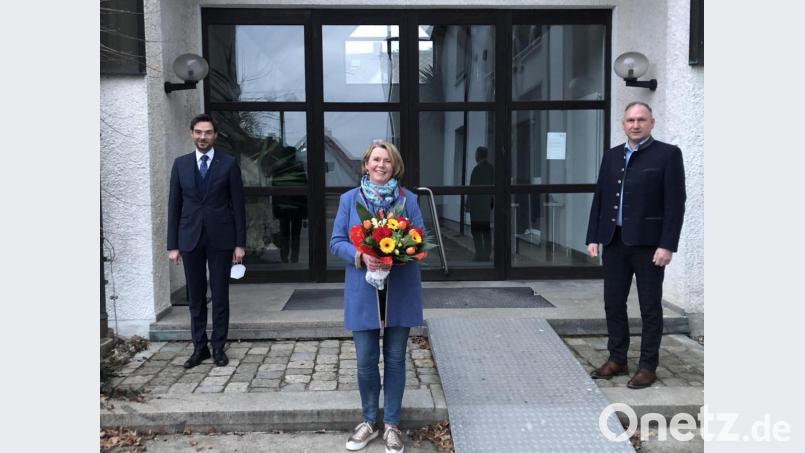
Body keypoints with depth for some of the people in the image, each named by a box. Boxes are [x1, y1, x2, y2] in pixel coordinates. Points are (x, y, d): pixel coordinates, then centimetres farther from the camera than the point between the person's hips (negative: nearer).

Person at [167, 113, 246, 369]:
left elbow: (238, 205, 0)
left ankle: (218, 347, 14)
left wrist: (240, 243, -4)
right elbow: (174, 205, 7)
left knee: (220, 296, 4)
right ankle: (199, 348, 18)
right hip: (190, 238, 2)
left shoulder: (228, 164, 0)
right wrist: (172, 244, 2)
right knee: (195, 297, 8)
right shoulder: (181, 164, 7)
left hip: (220, 238, -2)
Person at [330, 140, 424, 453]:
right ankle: (369, 422, 25)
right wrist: (361, 257, -19)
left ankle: (391, 425, 23)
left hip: (400, 292, 0)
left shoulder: (408, 199, 2)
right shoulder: (350, 199, 3)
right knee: (365, 361, 4)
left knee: (395, 359, 8)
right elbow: (337, 242, 1)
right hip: (363, 292, 0)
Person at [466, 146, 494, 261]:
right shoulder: (491, 168, 9)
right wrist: (491, 202, 17)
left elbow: (473, 187, -14)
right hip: (487, 203, 7)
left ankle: (480, 253, -7)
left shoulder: (477, 168, -13)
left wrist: (468, 203, -9)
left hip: (477, 204, -7)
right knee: (486, 229, 11)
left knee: (476, 229, -3)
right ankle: (487, 254, 12)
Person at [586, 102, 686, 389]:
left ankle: (648, 366, 15)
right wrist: (593, 237, 6)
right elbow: (599, 198, 13)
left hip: (648, 244, -5)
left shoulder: (667, 154, -3)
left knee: (650, 307, 5)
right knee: (613, 303, 11)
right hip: (614, 241, 5)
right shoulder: (611, 156, 13)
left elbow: (675, 203, -8)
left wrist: (667, 245, -14)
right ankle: (617, 359, 24)